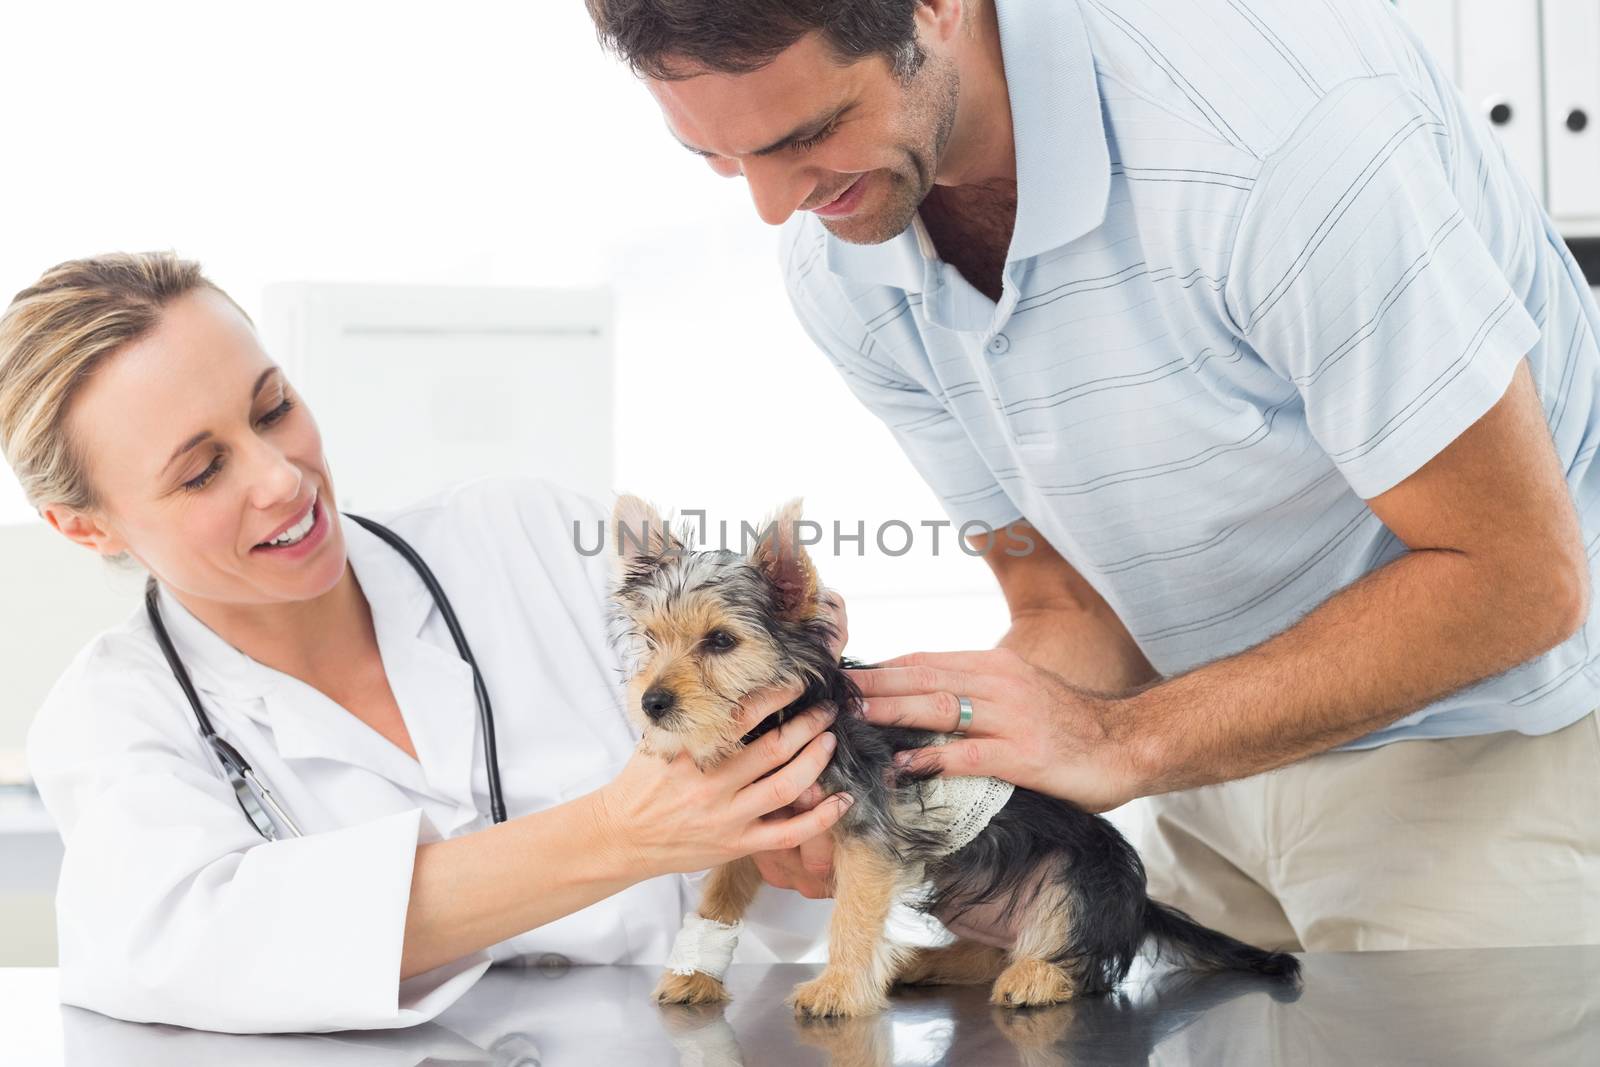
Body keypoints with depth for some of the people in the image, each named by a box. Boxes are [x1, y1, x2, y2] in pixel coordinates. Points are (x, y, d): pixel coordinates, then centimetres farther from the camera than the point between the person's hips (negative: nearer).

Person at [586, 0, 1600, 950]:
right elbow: (1078, 615, -1)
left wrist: (1125, 739, -28)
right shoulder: (837, 266, -9)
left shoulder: (1276, 110, -32)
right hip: (1247, 747, 6)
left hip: (1501, 740, -5)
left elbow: (1518, 576, -25)